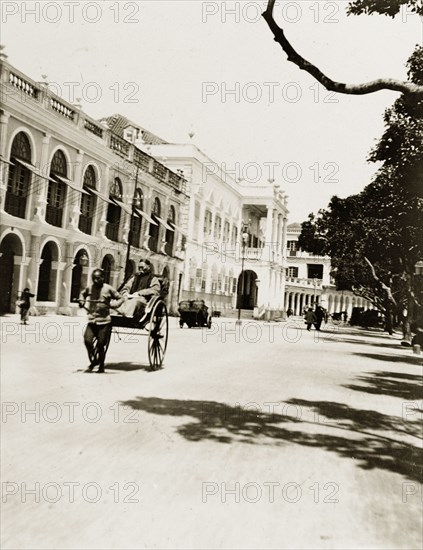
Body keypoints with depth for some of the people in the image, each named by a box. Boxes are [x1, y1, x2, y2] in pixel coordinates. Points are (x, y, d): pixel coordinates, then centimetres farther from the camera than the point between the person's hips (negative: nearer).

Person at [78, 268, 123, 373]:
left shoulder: (109, 289, -6)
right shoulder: (89, 288, 6)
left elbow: (120, 298, 0)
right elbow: (82, 294, 26)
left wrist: (114, 304, -18)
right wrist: (81, 301, 7)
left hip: (104, 322, -3)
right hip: (91, 321, 4)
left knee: (101, 345, 1)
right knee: (87, 340, -8)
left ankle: (101, 366, 22)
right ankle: (93, 361, 17)